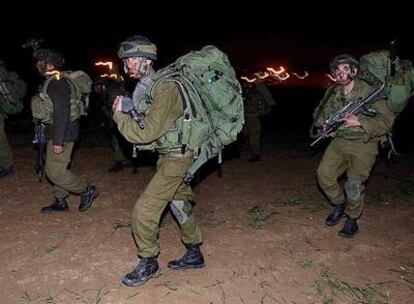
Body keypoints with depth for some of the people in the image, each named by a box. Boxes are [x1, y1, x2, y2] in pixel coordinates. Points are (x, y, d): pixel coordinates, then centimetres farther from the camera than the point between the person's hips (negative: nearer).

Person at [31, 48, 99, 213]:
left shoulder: (56, 84, -20)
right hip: (55, 132, 10)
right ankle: (60, 202, 27)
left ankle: (87, 190, 6)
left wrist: (58, 141, -27)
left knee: (54, 171, -6)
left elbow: (62, 114, -27)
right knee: (56, 169, 16)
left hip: (62, 134, -10)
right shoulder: (52, 82, 13)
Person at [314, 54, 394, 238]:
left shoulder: (369, 92, -13)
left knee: (354, 184, -9)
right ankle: (340, 205, 17)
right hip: (339, 141, 5)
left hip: (363, 144, -5)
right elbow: (322, 114, 17)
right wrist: (324, 124, -5)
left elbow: (386, 121, -15)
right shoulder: (332, 93, 2)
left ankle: (352, 219, 14)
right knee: (324, 173, -8)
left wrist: (360, 122, -26)